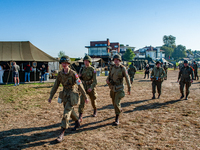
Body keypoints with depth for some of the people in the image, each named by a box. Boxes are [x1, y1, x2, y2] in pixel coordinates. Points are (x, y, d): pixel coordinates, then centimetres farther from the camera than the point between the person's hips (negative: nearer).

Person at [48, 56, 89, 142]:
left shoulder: (73, 73, -17)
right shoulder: (60, 74, 0)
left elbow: (80, 86, -13)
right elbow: (56, 86, 7)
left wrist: (85, 97, -10)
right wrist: (51, 96, 7)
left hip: (72, 96, -6)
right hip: (64, 95, 7)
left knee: (66, 114, -12)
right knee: (70, 111, 23)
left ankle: (61, 134, -7)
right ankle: (77, 123, 50)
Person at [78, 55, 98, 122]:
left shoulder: (93, 70, -11)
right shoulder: (82, 69, 2)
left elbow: (95, 81, -14)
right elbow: (80, 78, 10)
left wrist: (91, 88, -27)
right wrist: (79, 76, -13)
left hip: (91, 87, -2)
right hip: (83, 87, 3)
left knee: (93, 101, 16)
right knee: (82, 101, -13)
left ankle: (95, 111, 47)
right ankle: (80, 117, -13)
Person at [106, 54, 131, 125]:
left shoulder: (123, 68, -11)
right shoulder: (112, 68, 4)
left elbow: (127, 78, -5)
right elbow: (109, 77, 10)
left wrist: (129, 88, -2)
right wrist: (107, 80, -15)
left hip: (119, 88, -6)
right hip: (113, 88, 6)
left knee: (116, 103, -15)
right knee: (114, 103, 19)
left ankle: (117, 119, -2)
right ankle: (119, 110, 51)